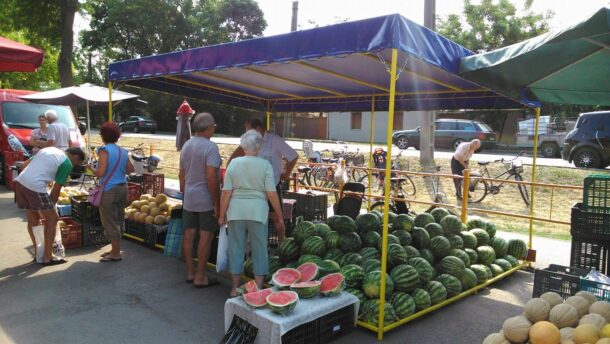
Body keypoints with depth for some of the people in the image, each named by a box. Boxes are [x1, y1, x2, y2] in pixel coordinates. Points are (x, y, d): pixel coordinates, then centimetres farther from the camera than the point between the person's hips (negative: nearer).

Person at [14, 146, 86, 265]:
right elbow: (56, 190, 2)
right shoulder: (67, 164, 0)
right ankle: (47, 257, 11)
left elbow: (24, 165, 23)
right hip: (35, 187, -8)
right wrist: (51, 207, 15)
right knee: (52, 218, 6)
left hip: (20, 181, 8)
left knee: (33, 219, 20)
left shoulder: (49, 149, 23)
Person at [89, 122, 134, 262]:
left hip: (110, 190, -7)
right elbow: (130, 169, 13)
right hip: (122, 187, 7)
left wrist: (91, 168, -1)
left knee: (110, 222, 3)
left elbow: (100, 173, -20)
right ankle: (115, 249, 27)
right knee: (118, 220, 16)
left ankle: (116, 254, 9)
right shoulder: (123, 151, 7)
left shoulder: (104, 150, -14)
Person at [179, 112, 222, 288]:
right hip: (206, 200, -8)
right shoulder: (210, 147, -16)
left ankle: (190, 272, 23)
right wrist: (217, 203, -17)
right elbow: (211, 177, -21)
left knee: (189, 234, 11)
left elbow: (181, 174, 15)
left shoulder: (186, 145, 9)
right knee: (205, 237, 1)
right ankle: (200, 277, 7)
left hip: (189, 199, 8)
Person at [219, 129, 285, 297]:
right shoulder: (265, 165, -6)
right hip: (257, 211, -2)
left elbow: (226, 192, -2)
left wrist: (222, 215, 7)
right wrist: (280, 217, 0)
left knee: (236, 247, 13)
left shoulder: (234, 163, 0)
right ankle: (258, 289, 17)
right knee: (259, 249, 10)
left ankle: (235, 288, 25)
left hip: (236, 211, 2)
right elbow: (272, 194, -8)